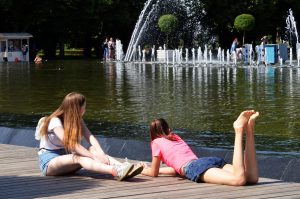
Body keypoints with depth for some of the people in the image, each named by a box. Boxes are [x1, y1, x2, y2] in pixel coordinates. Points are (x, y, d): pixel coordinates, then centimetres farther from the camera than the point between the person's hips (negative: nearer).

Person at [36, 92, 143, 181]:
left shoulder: (77, 120, 6)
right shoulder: (55, 121, -18)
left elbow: (90, 137, -11)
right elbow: (71, 144, -28)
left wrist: (101, 154, -29)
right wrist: (95, 157, -35)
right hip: (49, 161, -7)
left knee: (93, 149, -21)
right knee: (78, 158, -35)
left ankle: (122, 167, -45)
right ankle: (115, 171, -59)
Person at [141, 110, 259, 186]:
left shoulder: (157, 142, 22)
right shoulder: (176, 137, 40)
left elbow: (154, 173, 24)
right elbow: (177, 167, 48)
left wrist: (142, 171, 47)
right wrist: (149, 169, 56)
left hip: (194, 168, -6)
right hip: (212, 160, 6)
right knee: (252, 178, -19)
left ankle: (239, 130, -41)